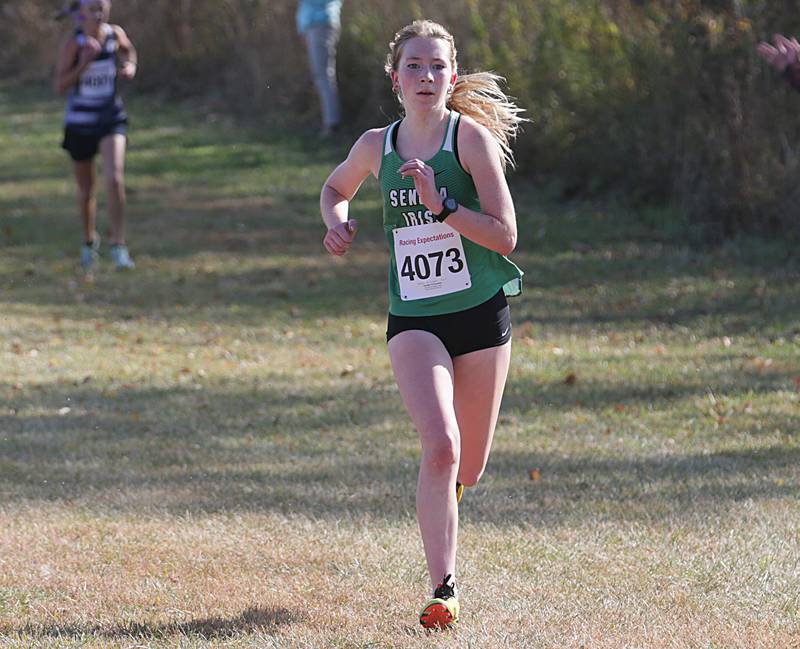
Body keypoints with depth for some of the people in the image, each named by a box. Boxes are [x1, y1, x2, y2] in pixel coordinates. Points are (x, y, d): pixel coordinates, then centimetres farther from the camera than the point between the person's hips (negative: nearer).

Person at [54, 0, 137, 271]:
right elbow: (59, 86, -18)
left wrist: (130, 66, -2)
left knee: (115, 178, -21)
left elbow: (129, 50, 20)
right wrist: (84, 63, -29)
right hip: (79, 122, -1)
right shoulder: (73, 42, -15)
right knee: (86, 190, 13)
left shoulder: (115, 34, -5)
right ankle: (89, 240, 39)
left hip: (111, 118, 1)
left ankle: (118, 246, -14)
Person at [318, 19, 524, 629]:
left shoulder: (471, 136, -8)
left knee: (468, 469, 10)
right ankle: (443, 588, -18)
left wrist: (442, 203, -23)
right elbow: (335, 189, 25)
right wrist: (339, 222, 4)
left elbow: (504, 235, -12)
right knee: (441, 446, -22)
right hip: (413, 320, 1)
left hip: (481, 312, -1)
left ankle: (441, 497, 48)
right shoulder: (377, 146, 3)